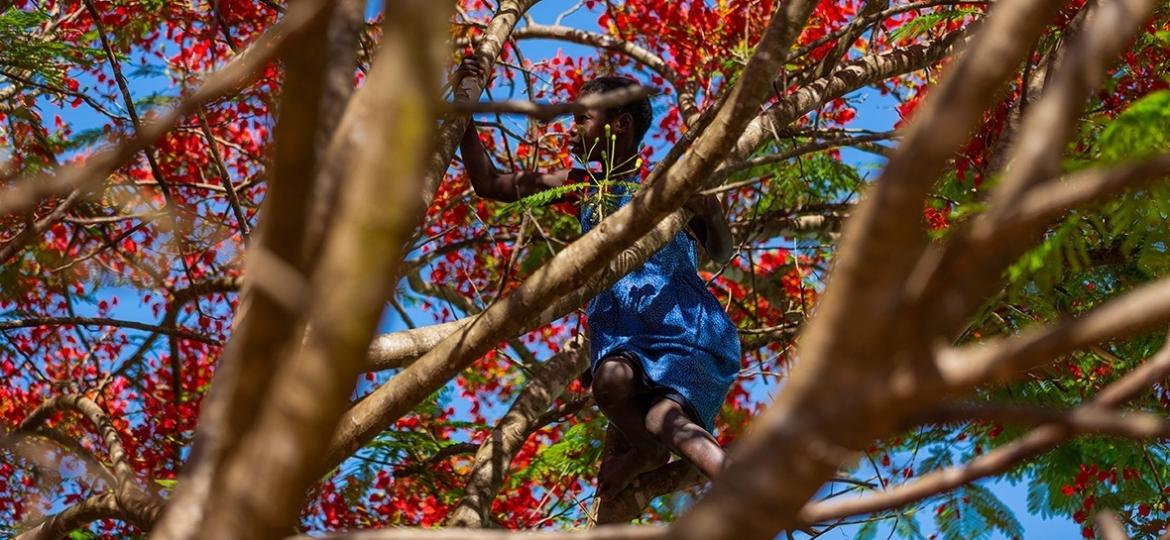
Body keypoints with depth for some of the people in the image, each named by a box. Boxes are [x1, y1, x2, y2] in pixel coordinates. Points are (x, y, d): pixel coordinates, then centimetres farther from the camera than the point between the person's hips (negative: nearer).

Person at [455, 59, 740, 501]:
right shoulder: (581, 184, 14)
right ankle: (644, 449, -2)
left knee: (664, 421, -28)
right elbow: (488, 184, 16)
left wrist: (711, 216, -20)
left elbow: (721, 254, 2)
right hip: (619, 329, 3)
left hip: (685, 325, -3)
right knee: (612, 381, -32)